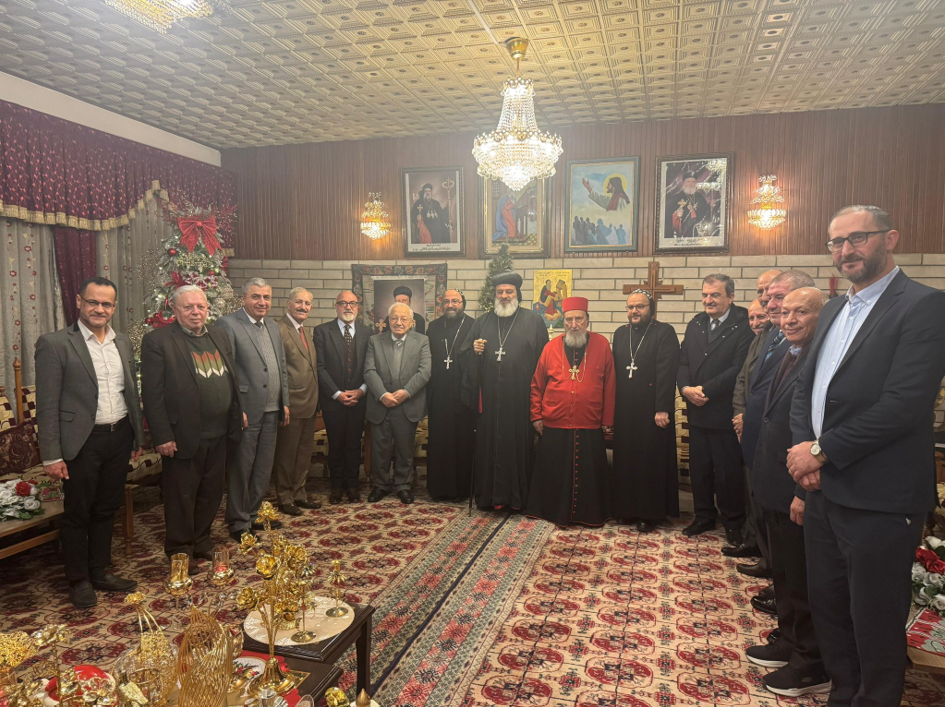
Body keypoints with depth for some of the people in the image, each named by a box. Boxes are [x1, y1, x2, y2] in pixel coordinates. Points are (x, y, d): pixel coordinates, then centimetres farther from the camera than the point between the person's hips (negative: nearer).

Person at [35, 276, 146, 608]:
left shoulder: (123, 343, 9)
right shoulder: (54, 344, -9)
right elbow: (47, 405, -11)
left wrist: (138, 437, 12)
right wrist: (51, 455, -13)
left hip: (119, 438, 5)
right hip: (82, 443, -5)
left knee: (106, 510, 17)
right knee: (77, 514, 9)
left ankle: (100, 571, 33)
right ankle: (79, 580, 27)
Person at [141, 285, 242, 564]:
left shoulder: (220, 336, 10)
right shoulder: (157, 341, -10)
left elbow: (232, 380, 16)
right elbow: (152, 394, -13)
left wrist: (237, 415, 10)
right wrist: (162, 436, -15)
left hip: (218, 436, 6)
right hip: (183, 436, -6)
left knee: (211, 494, 17)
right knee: (181, 498, 9)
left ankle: (201, 543, 36)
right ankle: (180, 551, 26)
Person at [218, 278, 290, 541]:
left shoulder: (273, 327, 14)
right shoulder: (228, 324, -8)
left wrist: (284, 402, 13)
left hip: (271, 411, 7)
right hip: (246, 411, -7)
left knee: (263, 468, 17)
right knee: (240, 470, 5)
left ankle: (254, 513, 32)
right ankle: (239, 522, 19)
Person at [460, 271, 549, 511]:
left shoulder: (533, 321, 5)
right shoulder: (482, 322, 15)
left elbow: (543, 359, 0)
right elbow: (464, 356, 18)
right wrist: (474, 351, -6)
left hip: (520, 398, -2)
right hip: (489, 399, 3)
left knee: (519, 445, 2)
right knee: (488, 445, 5)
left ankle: (518, 497, 15)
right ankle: (489, 495, 17)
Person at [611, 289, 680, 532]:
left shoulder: (664, 333, -5)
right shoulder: (620, 334, 13)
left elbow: (666, 373, -13)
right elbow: (615, 370, 11)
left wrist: (662, 409, -18)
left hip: (652, 410, -5)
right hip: (624, 410, 5)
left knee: (652, 460, 3)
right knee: (625, 459, 9)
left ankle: (650, 513, 14)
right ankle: (627, 506, 22)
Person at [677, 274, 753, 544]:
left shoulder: (744, 326, -10)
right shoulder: (695, 324, 11)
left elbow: (738, 369, -18)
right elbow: (683, 361, 7)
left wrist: (705, 390, -19)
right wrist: (686, 388, -11)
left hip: (725, 413, -6)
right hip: (697, 411, 6)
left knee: (729, 471, 5)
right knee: (699, 468, 15)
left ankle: (733, 522, 22)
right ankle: (704, 515, 30)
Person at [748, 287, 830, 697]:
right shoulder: (788, 357, 10)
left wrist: (805, 492, -21)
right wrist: (764, 479, 15)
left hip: (801, 493, -9)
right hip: (776, 490, 10)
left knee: (804, 582, 7)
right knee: (783, 574, 23)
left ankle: (813, 666, 25)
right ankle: (790, 643, 40)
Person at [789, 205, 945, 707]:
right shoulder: (833, 310, 13)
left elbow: (904, 404, -21)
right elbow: (805, 389, 12)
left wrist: (823, 451, -15)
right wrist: (804, 448, -5)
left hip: (878, 500, -7)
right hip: (824, 490, 7)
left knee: (875, 624, 9)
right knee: (827, 605, 20)